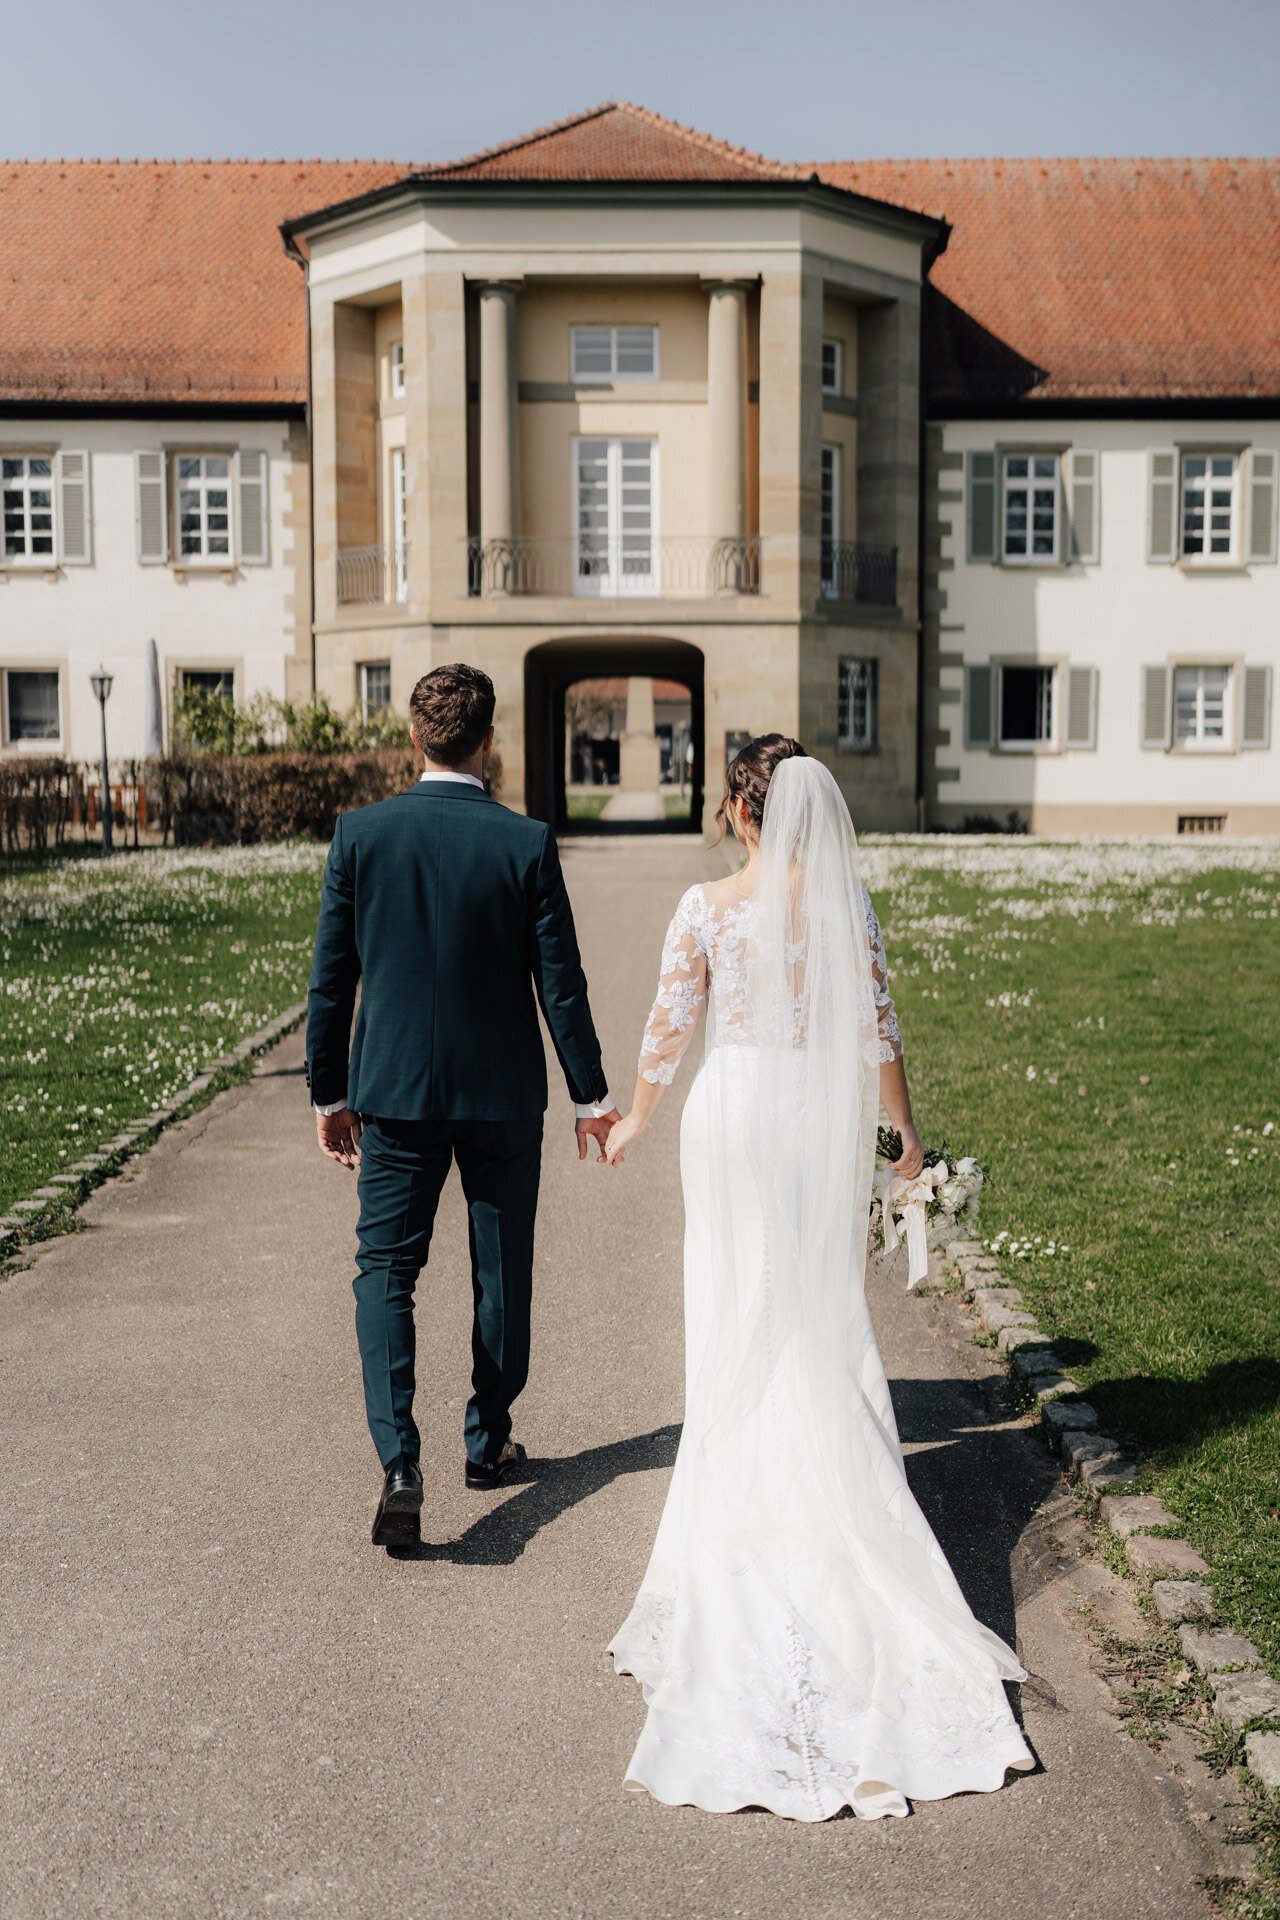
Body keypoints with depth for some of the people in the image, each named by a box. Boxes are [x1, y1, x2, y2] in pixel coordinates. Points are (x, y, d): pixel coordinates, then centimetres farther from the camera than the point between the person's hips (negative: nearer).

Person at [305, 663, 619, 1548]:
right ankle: (489, 1441, 29)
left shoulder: (360, 834, -6)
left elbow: (330, 977, -2)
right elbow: (560, 983, -6)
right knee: (502, 1271, 16)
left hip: (393, 1089, 0)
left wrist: (329, 1092, 9)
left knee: (385, 1270, 4)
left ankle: (400, 1462, -12)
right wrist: (591, 1092, 6)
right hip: (503, 1094, 0)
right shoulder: (527, 843, -10)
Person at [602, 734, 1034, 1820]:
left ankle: (744, 1488, 19)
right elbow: (879, 1032, -2)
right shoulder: (850, 905, -4)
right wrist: (904, 1131, 11)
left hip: (734, 1111, -1)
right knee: (824, 1312, 13)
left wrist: (637, 1118, 10)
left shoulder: (708, 908, -9)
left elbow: (671, 1027, -5)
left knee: (740, 1312, 11)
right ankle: (833, 1481, 18)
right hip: (827, 1117, 2)